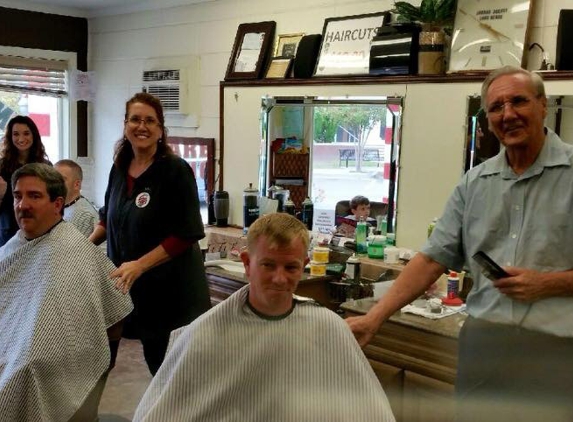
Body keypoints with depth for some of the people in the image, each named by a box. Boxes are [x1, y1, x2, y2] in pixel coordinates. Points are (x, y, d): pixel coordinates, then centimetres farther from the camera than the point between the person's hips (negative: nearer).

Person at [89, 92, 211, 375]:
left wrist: (140, 265, -23)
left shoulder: (176, 170, -13)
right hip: (128, 285, 6)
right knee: (154, 358, 16)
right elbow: (109, 218, 20)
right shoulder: (119, 168, 6)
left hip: (170, 286, -5)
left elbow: (185, 234, -17)